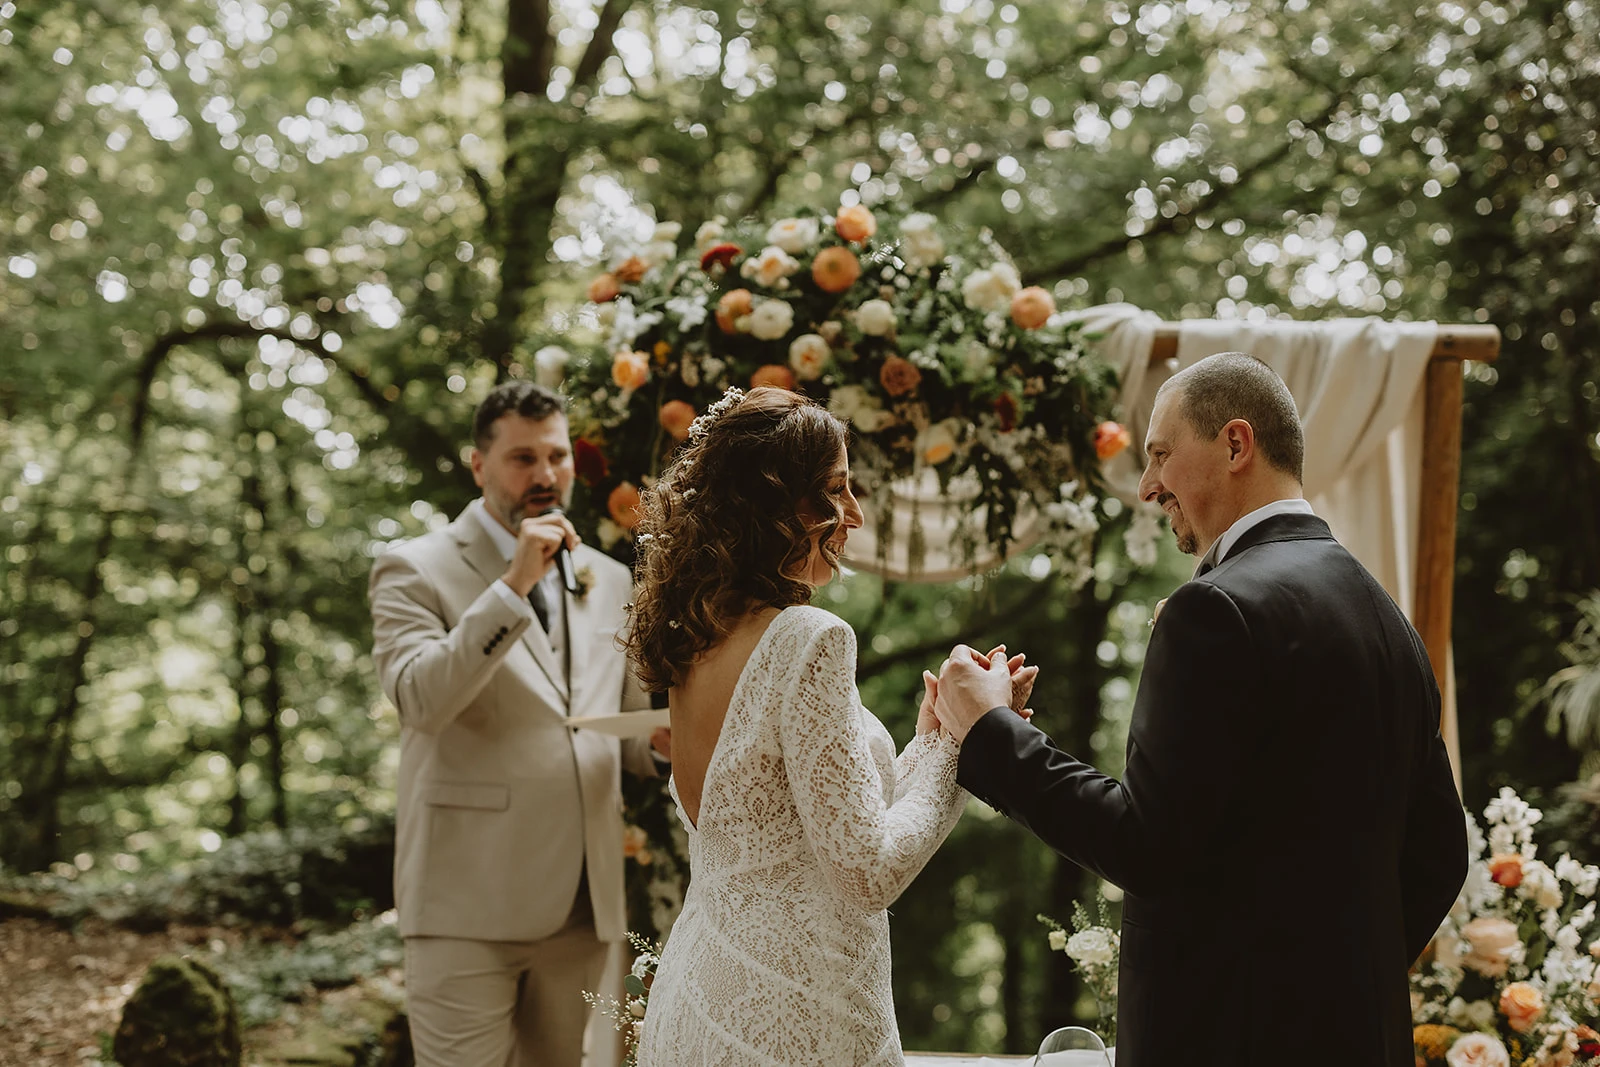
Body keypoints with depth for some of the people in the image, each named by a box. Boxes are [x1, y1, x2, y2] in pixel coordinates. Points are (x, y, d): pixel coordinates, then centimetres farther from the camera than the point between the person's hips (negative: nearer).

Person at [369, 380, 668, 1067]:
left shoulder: (608, 581, 15)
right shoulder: (416, 571, -2)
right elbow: (418, 699, -18)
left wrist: (662, 737, -1)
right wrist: (514, 584, -21)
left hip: (581, 906, 6)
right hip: (467, 908, -5)